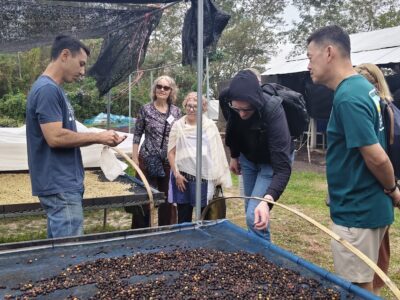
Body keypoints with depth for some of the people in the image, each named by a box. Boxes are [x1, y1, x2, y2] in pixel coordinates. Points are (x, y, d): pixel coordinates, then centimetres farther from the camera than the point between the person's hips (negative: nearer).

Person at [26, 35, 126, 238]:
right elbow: (55, 137, -23)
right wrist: (97, 137, -13)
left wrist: (99, 138, 7)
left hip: (62, 184, 10)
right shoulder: (47, 89, -14)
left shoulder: (53, 89, 16)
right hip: (60, 186, -10)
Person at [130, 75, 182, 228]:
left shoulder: (176, 111, 4)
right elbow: (137, 135, 1)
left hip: (169, 162, 2)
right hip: (147, 160, -2)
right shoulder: (145, 109, -2)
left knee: (168, 198, 10)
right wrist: (134, 159, -4)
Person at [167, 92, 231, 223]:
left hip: (204, 177, -1)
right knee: (183, 216, 10)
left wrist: (218, 177, 0)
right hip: (183, 176, 1)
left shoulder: (210, 126, 0)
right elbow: (171, 153, 4)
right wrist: (176, 174, -4)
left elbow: (217, 153, 2)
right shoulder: (178, 125, 3)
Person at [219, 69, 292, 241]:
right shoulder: (225, 100, -24)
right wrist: (234, 155, 8)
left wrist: (268, 199, -55)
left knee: (255, 217, -13)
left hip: (271, 161, -5)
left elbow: (282, 166, -42)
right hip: (248, 157, 5)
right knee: (250, 211, 13)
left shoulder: (273, 112, -39)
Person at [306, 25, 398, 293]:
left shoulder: (348, 98, -23)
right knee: (363, 284, 24)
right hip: (369, 207, 10)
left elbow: (376, 158, -24)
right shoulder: (364, 86, 8)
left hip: (356, 212, -10)